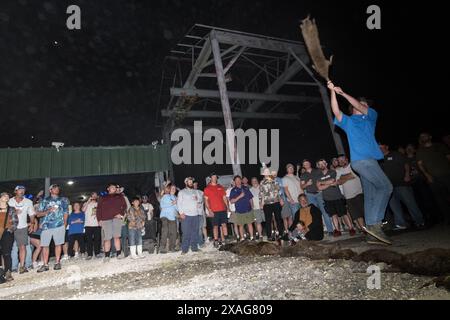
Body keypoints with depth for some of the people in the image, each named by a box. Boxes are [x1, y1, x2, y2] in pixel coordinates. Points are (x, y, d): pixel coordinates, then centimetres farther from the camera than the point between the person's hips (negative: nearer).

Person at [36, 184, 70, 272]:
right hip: (46, 225, 0)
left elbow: (65, 212, 13)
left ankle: (57, 262, 12)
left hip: (59, 225, 0)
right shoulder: (45, 200, 11)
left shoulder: (63, 200, 14)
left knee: (58, 244, 1)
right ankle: (45, 265, 8)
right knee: (45, 245, 0)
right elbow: (38, 214, 7)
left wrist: (65, 223, 7)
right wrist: (48, 211, -9)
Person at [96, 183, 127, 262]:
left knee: (116, 236, -8)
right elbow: (99, 209, 14)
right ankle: (107, 255, 3)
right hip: (105, 219, 1)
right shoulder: (103, 198, 21)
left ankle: (118, 254, -4)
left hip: (117, 218, -1)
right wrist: (99, 219, 3)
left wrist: (121, 214, -3)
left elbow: (124, 206, 12)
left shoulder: (119, 196, 20)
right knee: (107, 238, -3)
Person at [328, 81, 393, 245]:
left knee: (370, 195, 3)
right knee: (386, 187, -15)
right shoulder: (348, 121, 11)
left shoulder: (370, 118, 26)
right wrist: (333, 92, -13)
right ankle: (375, 223, -20)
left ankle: (372, 230, 4)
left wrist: (343, 93, 8)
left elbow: (359, 107, 9)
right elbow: (336, 111, -5)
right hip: (361, 159, -7)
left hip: (368, 160, 7)